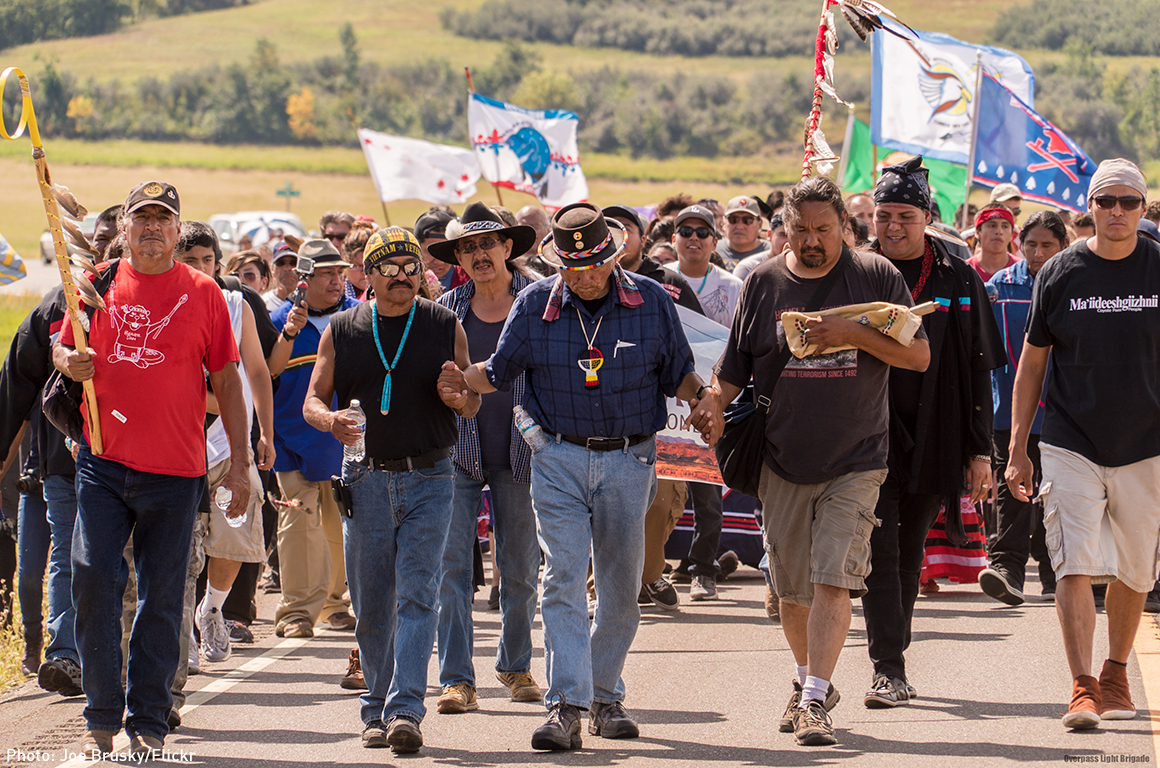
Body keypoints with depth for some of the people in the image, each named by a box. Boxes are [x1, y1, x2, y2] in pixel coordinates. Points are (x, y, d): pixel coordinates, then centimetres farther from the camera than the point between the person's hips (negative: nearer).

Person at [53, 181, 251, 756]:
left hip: (175, 471, -1)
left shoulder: (202, 293, 3)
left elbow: (226, 378, 5)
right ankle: (101, 717, 3)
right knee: (92, 580, -8)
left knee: (161, 597, 3)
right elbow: (61, 347, 19)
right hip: (103, 464, 1)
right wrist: (70, 362, -6)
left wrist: (240, 461, 1)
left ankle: (148, 723, 12)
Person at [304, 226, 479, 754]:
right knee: (371, 606, 6)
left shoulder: (446, 327, 5)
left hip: (429, 478, -2)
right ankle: (377, 710, 18)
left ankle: (405, 709, -18)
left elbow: (473, 405, 10)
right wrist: (330, 420, -16)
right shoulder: (341, 331, 7)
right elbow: (312, 400, 7)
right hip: (367, 478, 2)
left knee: (416, 596, -12)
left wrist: (457, 397, -15)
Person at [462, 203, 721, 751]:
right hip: (559, 459, -1)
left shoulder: (651, 303, 0)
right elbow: (497, 373, 9)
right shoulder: (534, 305, 0)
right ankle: (567, 706, -17)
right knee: (563, 580, -12)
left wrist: (703, 396, -11)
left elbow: (678, 371, 9)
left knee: (621, 587, 8)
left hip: (629, 462, 1)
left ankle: (605, 696, 23)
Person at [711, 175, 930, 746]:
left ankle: (815, 700, -15)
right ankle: (808, 683, 32)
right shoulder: (764, 283, 5)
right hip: (782, 461, 3)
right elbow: (731, 373, 12)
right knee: (791, 587, 11)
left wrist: (855, 335, -15)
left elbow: (919, 356, -3)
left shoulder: (876, 276, 0)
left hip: (855, 462, -3)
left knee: (833, 581, -14)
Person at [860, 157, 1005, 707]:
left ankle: (893, 660, 22)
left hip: (934, 443, 2)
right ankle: (889, 670, -11)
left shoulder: (958, 279, 4)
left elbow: (978, 371, 5)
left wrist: (980, 451, 1)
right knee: (879, 552, -10)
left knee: (909, 553, 11)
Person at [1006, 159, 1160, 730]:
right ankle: (1082, 689, -13)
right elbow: (1032, 362, 7)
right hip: (1071, 443, -1)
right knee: (1075, 569, -11)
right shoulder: (1060, 274, 0)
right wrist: (1017, 450, 4)